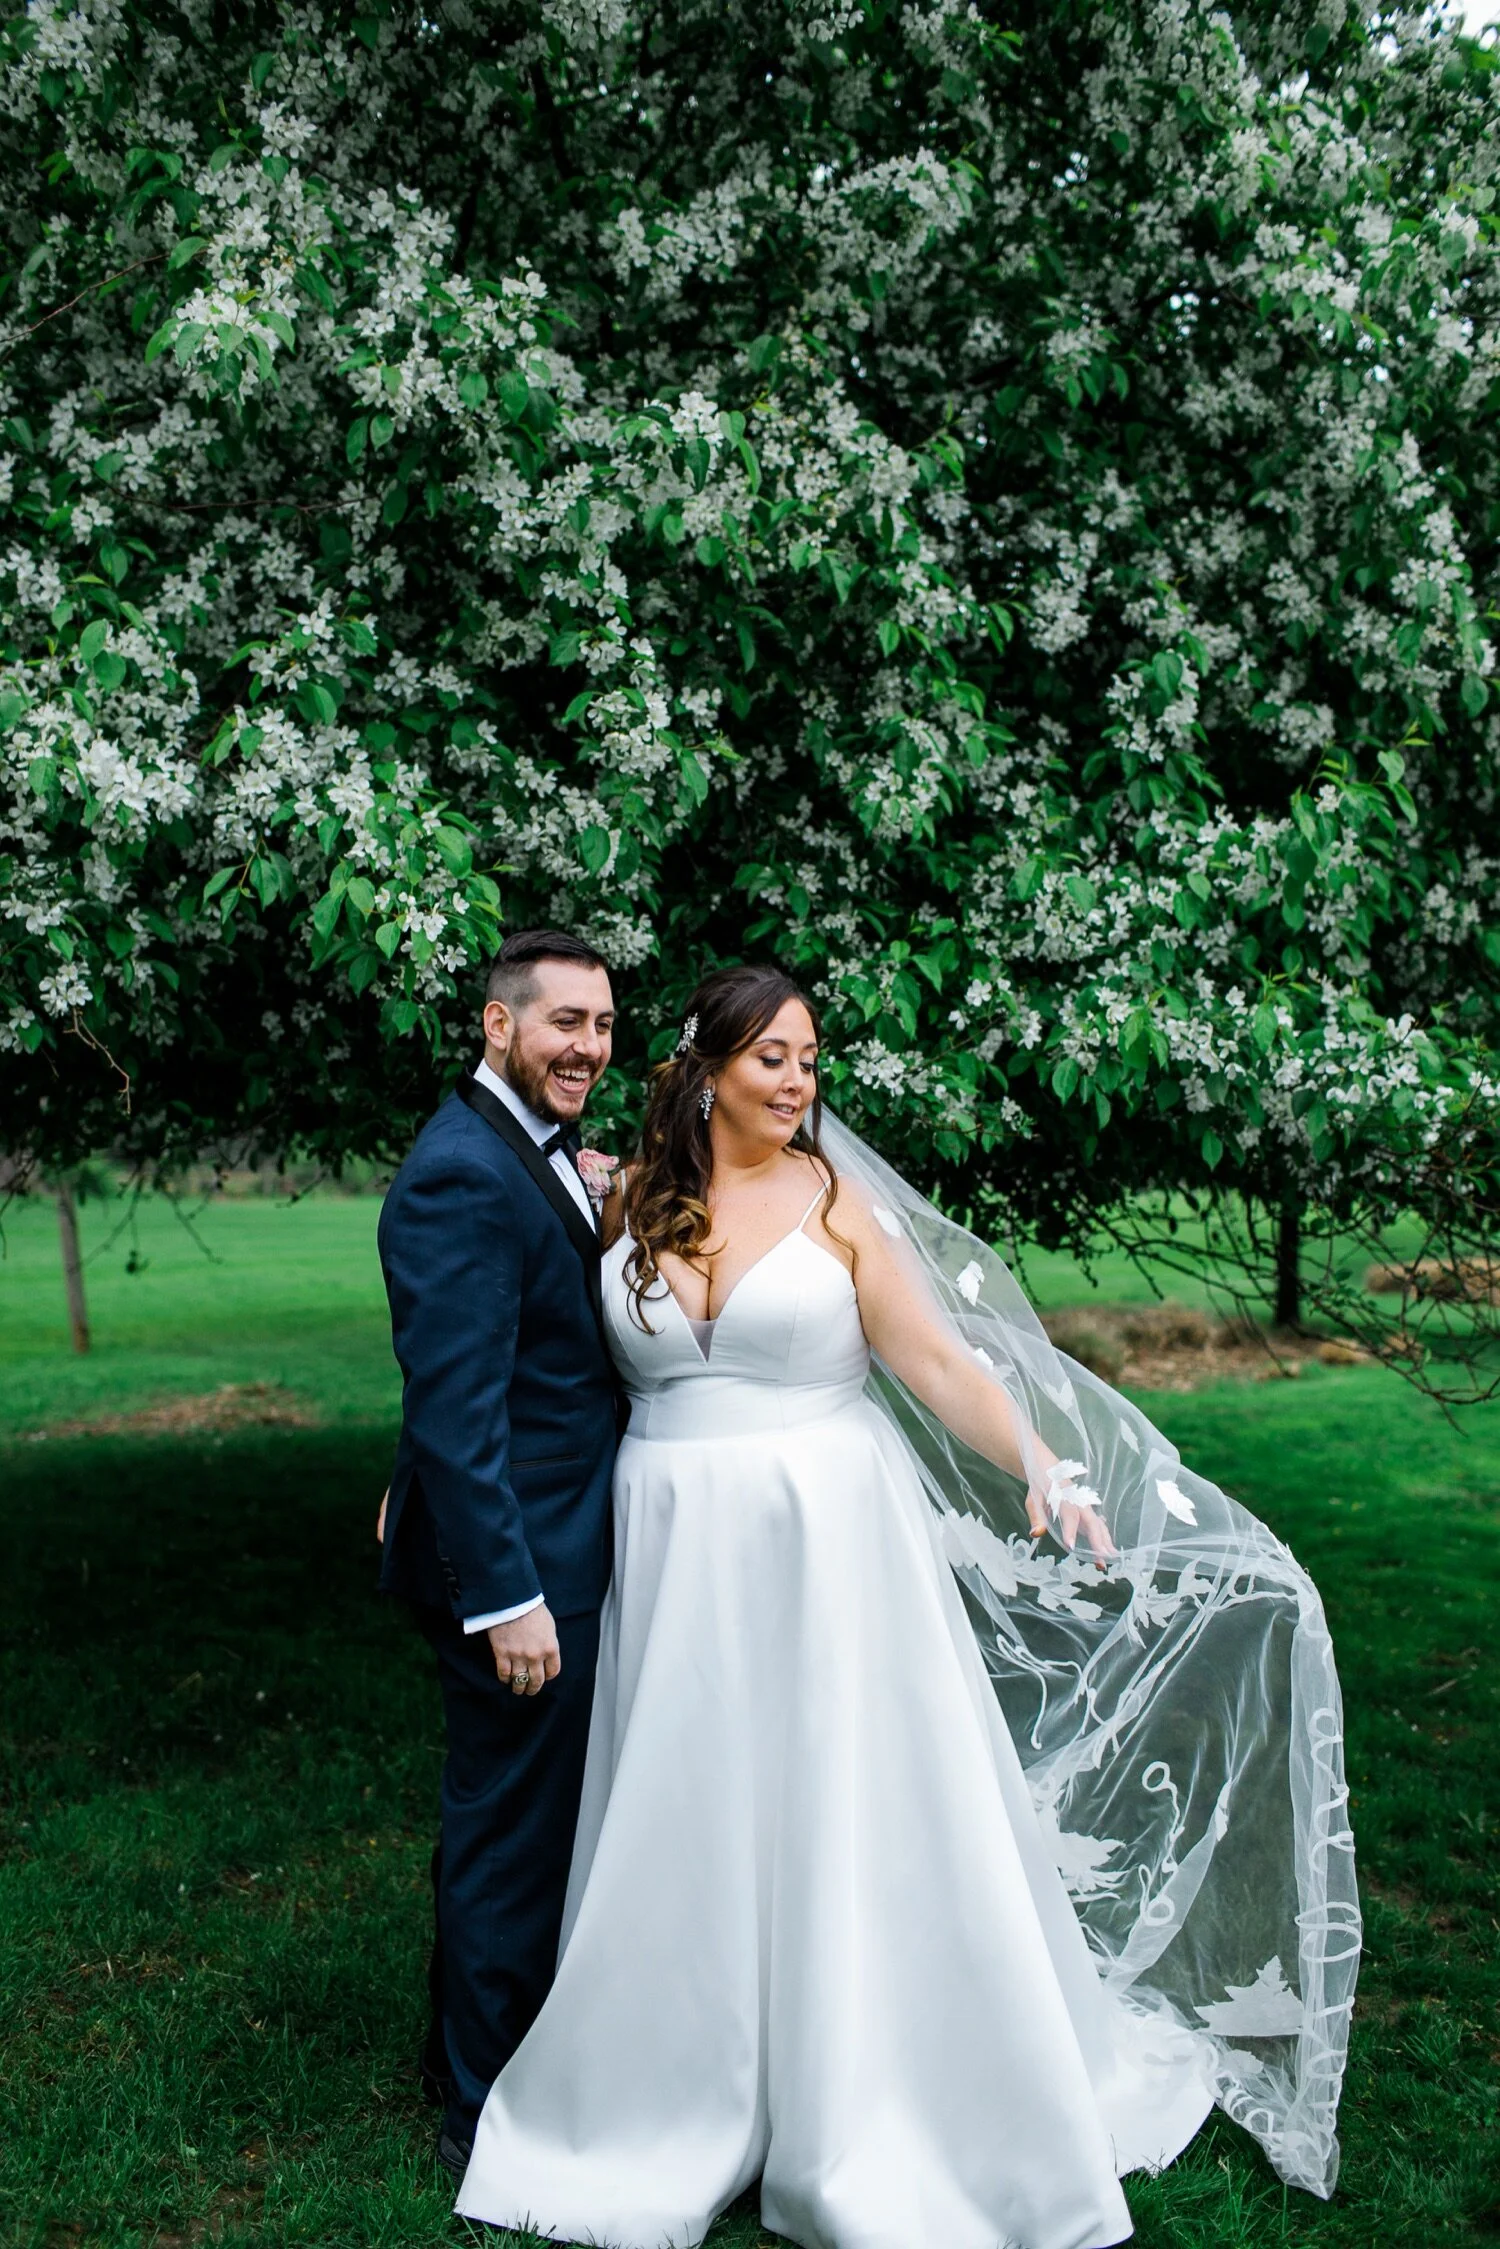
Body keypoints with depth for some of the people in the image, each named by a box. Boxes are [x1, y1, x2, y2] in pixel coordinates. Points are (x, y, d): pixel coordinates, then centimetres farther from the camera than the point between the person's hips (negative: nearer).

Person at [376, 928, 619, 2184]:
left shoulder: (547, 1152, 10)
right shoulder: (460, 1177, -22)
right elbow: (455, 1410, -26)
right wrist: (506, 1595, -25)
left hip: (561, 1549, 10)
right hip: (517, 1562, -10)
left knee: (516, 1821, 24)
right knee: (513, 1832, 5)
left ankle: (475, 2061, 44)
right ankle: (492, 2117, 25)